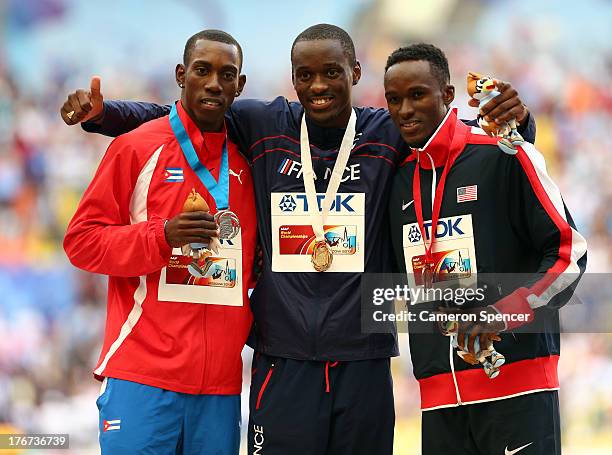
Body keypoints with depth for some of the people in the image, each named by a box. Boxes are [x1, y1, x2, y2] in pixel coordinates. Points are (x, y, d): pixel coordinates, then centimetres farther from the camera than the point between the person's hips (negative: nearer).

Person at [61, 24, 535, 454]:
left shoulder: (389, 135, 2)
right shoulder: (264, 126, 4)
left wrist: (511, 115, -15)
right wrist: (99, 112, -1)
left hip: (363, 361, 0)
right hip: (282, 361, 0)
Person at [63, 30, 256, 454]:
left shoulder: (246, 161, 13)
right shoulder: (136, 148, 0)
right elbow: (82, 240, -2)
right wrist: (162, 237, -16)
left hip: (221, 383, 4)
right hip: (142, 375, -4)